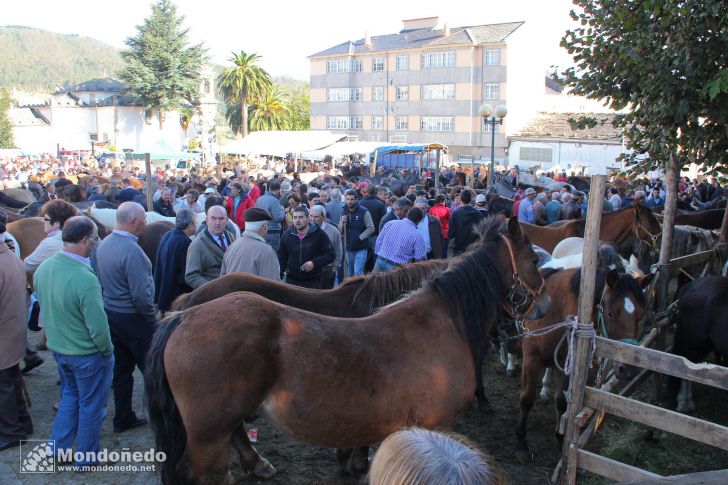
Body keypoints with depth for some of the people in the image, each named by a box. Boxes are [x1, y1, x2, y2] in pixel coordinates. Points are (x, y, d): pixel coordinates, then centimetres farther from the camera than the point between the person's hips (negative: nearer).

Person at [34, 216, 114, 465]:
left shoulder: (43, 268, -8)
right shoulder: (85, 279, -32)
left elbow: (44, 307, 6)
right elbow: (98, 327, -27)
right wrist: (107, 350, -9)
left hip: (58, 348, 7)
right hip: (88, 354, -7)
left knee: (70, 394, 29)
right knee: (91, 405, 14)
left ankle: (59, 447, 36)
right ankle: (86, 457, 30)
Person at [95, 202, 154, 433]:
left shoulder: (104, 244, 2)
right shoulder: (132, 251, -24)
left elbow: (102, 281, 9)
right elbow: (140, 295, -25)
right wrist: (152, 320, -12)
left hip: (110, 315, 8)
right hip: (132, 318, -8)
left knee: (121, 369, 18)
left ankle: (123, 418, 28)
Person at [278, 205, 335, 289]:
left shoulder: (319, 234, -5)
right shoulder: (287, 235, 5)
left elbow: (331, 254, -4)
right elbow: (282, 257, 13)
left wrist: (314, 263, -18)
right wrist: (278, 277, 7)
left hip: (313, 282, -2)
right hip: (291, 281, 2)